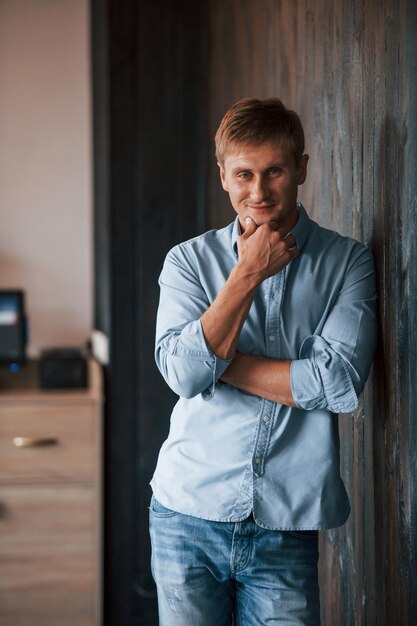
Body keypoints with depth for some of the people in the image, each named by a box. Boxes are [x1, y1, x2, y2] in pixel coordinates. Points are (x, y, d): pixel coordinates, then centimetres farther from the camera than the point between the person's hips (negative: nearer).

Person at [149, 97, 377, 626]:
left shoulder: (348, 263, 1)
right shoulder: (189, 261, 4)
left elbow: (340, 383, -12)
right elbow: (183, 373, -11)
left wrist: (219, 360, -9)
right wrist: (250, 272, -11)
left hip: (287, 525, -1)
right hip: (189, 511, 1)